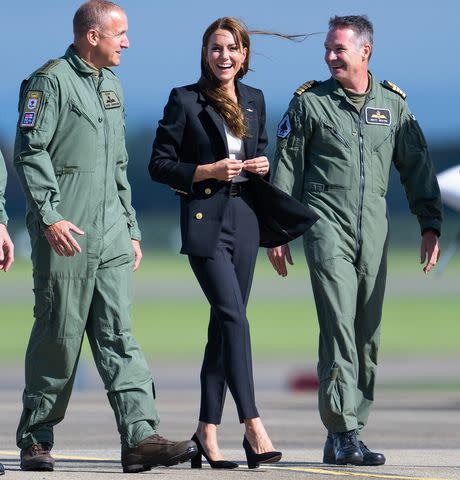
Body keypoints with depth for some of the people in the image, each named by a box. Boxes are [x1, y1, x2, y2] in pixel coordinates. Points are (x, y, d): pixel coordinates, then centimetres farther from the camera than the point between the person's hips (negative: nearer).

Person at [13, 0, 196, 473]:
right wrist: (50, 216, -20)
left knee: (118, 336, -1)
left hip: (110, 236, 7)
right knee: (59, 337, -1)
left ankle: (140, 437, -9)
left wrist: (131, 229, 22)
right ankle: (35, 439, 10)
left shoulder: (110, 87, 20)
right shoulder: (50, 81, -5)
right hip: (65, 235, -7)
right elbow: (30, 152, -12)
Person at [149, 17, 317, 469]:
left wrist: (261, 166, 2)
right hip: (205, 220, -6)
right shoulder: (184, 101, -3)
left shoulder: (254, 101, 12)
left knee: (224, 326, 6)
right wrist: (207, 171, -15)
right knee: (234, 318, -16)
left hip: (244, 218, 6)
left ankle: (207, 430, 10)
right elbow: (159, 164, -3)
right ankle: (252, 423, -16)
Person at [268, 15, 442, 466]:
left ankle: (343, 436, 10)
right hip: (327, 226, -3)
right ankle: (343, 433, -15)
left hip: (373, 233, 3)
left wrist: (429, 225, 5)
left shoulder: (393, 104, 10)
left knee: (367, 336, 4)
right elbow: (285, 169, 7)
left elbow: (417, 167, 13)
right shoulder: (309, 102, 4)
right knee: (339, 329, -14)